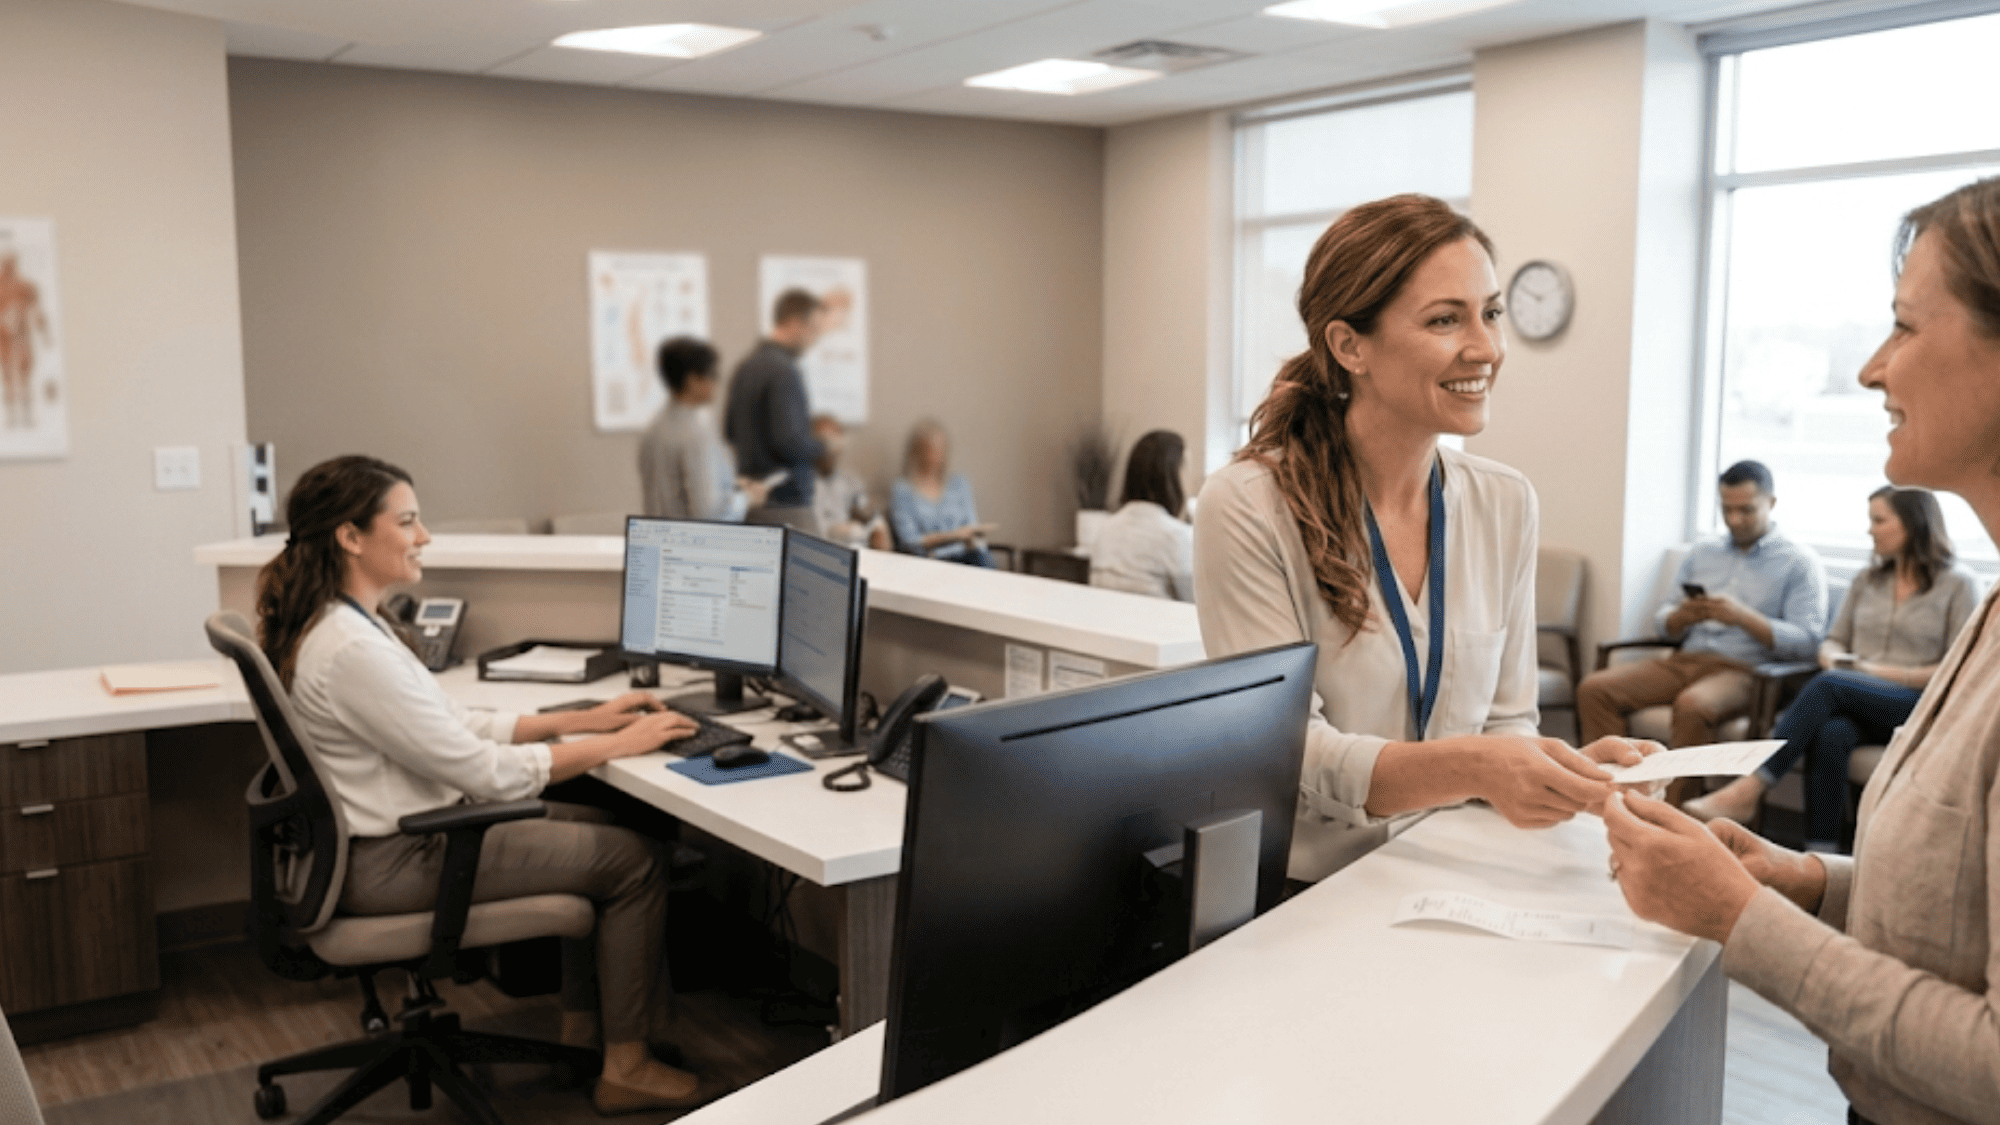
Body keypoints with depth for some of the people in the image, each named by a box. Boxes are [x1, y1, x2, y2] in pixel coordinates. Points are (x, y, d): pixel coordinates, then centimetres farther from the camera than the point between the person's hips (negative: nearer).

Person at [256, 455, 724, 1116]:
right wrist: (617, 745, -15)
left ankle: (581, 1029, 24)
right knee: (635, 860, -4)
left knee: (594, 824, 17)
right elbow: (485, 772, -24)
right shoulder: (351, 651, -27)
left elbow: (452, 726, 11)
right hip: (392, 863, -10)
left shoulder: (339, 623, 6)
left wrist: (585, 719, 5)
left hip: (396, 832, 10)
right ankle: (625, 1068, 9)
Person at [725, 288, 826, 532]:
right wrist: (822, 446, -6)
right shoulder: (785, 370, -17)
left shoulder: (745, 366, 13)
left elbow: (729, 430, 21)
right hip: (786, 501, -10)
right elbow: (789, 442, -22)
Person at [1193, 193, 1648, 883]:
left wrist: (1565, 770, -15)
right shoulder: (1249, 508, -14)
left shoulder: (1506, 505, 3)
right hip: (1296, 902, -3)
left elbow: (1505, 722, 8)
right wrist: (1470, 769, -31)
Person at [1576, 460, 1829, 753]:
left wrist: (1743, 617, -18)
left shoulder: (1800, 562, 4)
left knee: (1691, 705, -39)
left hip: (1744, 671, -5)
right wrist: (1682, 617, -7)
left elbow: (1806, 641, -7)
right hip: (1685, 660, 6)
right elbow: (1663, 624, 18)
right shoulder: (1702, 554, 20)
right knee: (1594, 688, -17)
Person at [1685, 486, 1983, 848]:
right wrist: (1836, 661, -3)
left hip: (1920, 708, -4)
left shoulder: (1958, 584, 4)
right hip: (1856, 707, 4)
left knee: (1829, 685, -33)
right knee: (1830, 735, -34)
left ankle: (1748, 790, -41)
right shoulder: (1868, 580, 21)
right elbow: (1832, 642, 21)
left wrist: (1884, 673, -12)